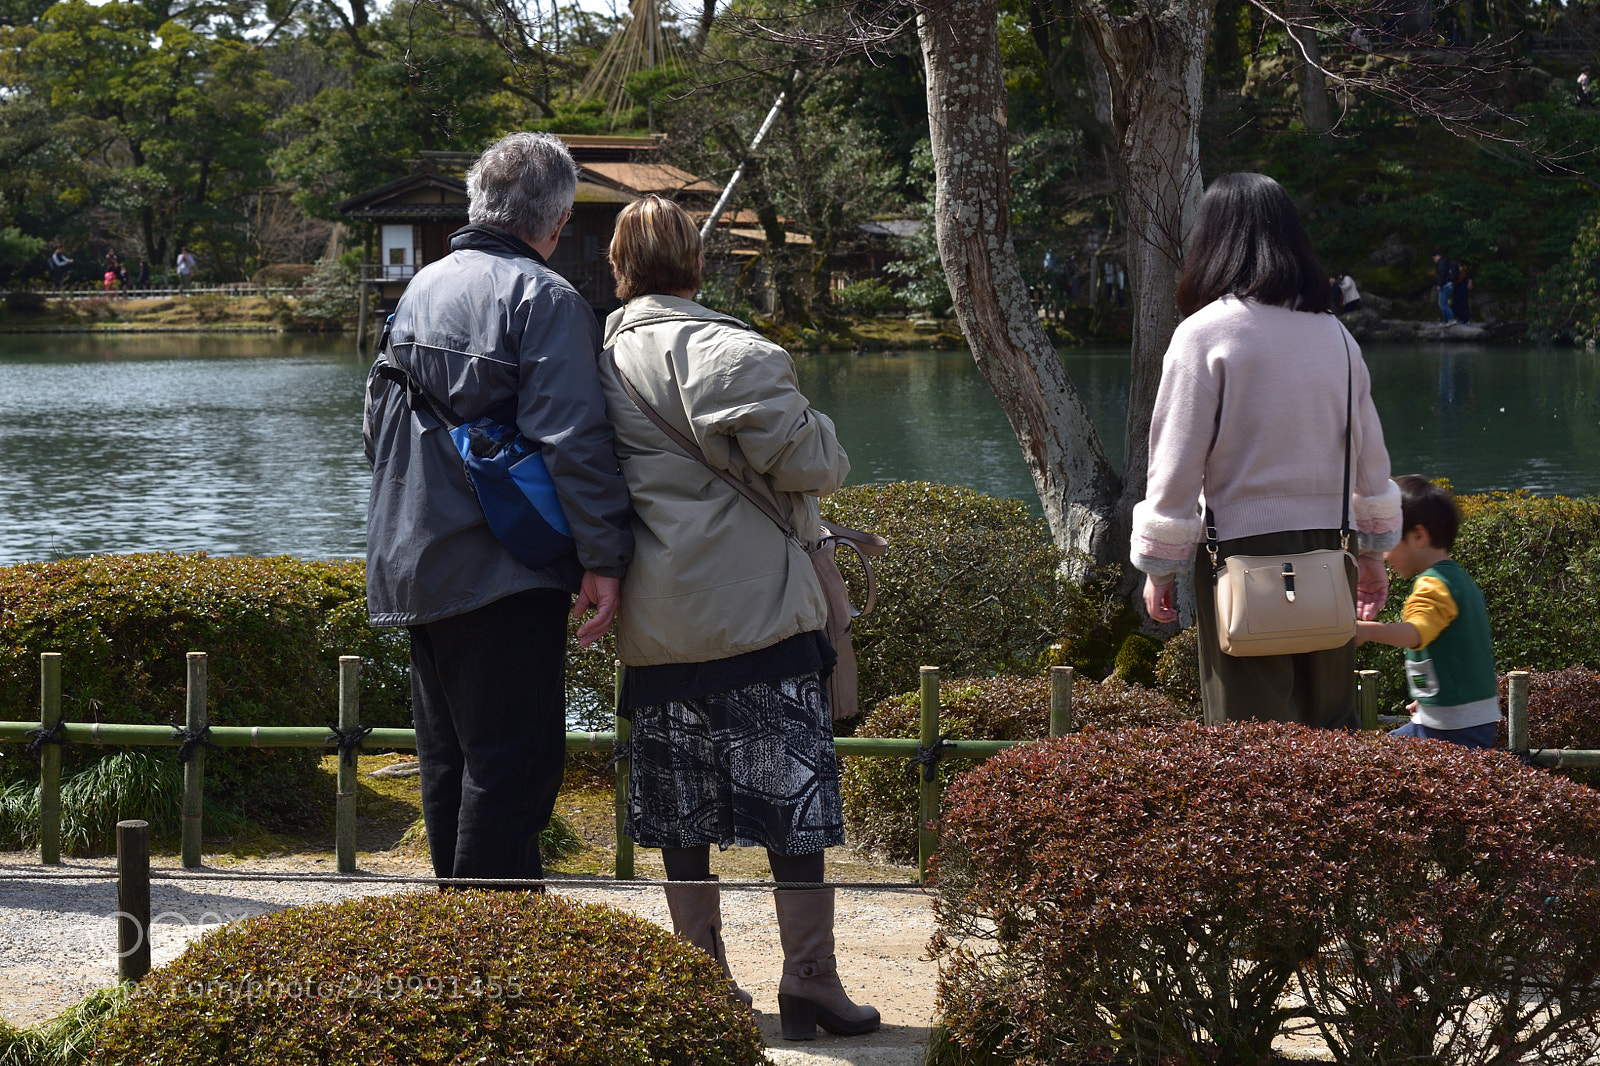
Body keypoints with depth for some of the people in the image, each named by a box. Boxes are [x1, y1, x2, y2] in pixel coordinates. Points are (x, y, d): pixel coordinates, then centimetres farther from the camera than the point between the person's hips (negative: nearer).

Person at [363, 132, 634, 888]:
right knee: (512, 767, -6)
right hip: (501, 571, -8)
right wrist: (604, 556, -17)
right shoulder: (545, 299, -12)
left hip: (413, 564, 8)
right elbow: (572, 441, -20)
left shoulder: (421, 288, 14)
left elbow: (377, 422, 24)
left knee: (449, 759, 16)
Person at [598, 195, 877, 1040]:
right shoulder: (731, 353, -12)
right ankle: (810, 982, -1)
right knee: (795, 797, 0)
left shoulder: (604, 363, 8)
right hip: (756, 613, -6)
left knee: (681, 813, 11)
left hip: (655, 623, 6)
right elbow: (807, 464, -11)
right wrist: (819, 431, 8)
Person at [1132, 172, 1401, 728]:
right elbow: (1371, 457, 15)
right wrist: (1373, 552, 25)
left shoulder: (1204, 333, -8)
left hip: (1243, 550, -5)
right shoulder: (1335, 334, 8)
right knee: (1330, 726, 11)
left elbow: (1177, 462, -7)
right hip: (1327, 554, 5)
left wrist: (1160, 565, 1)